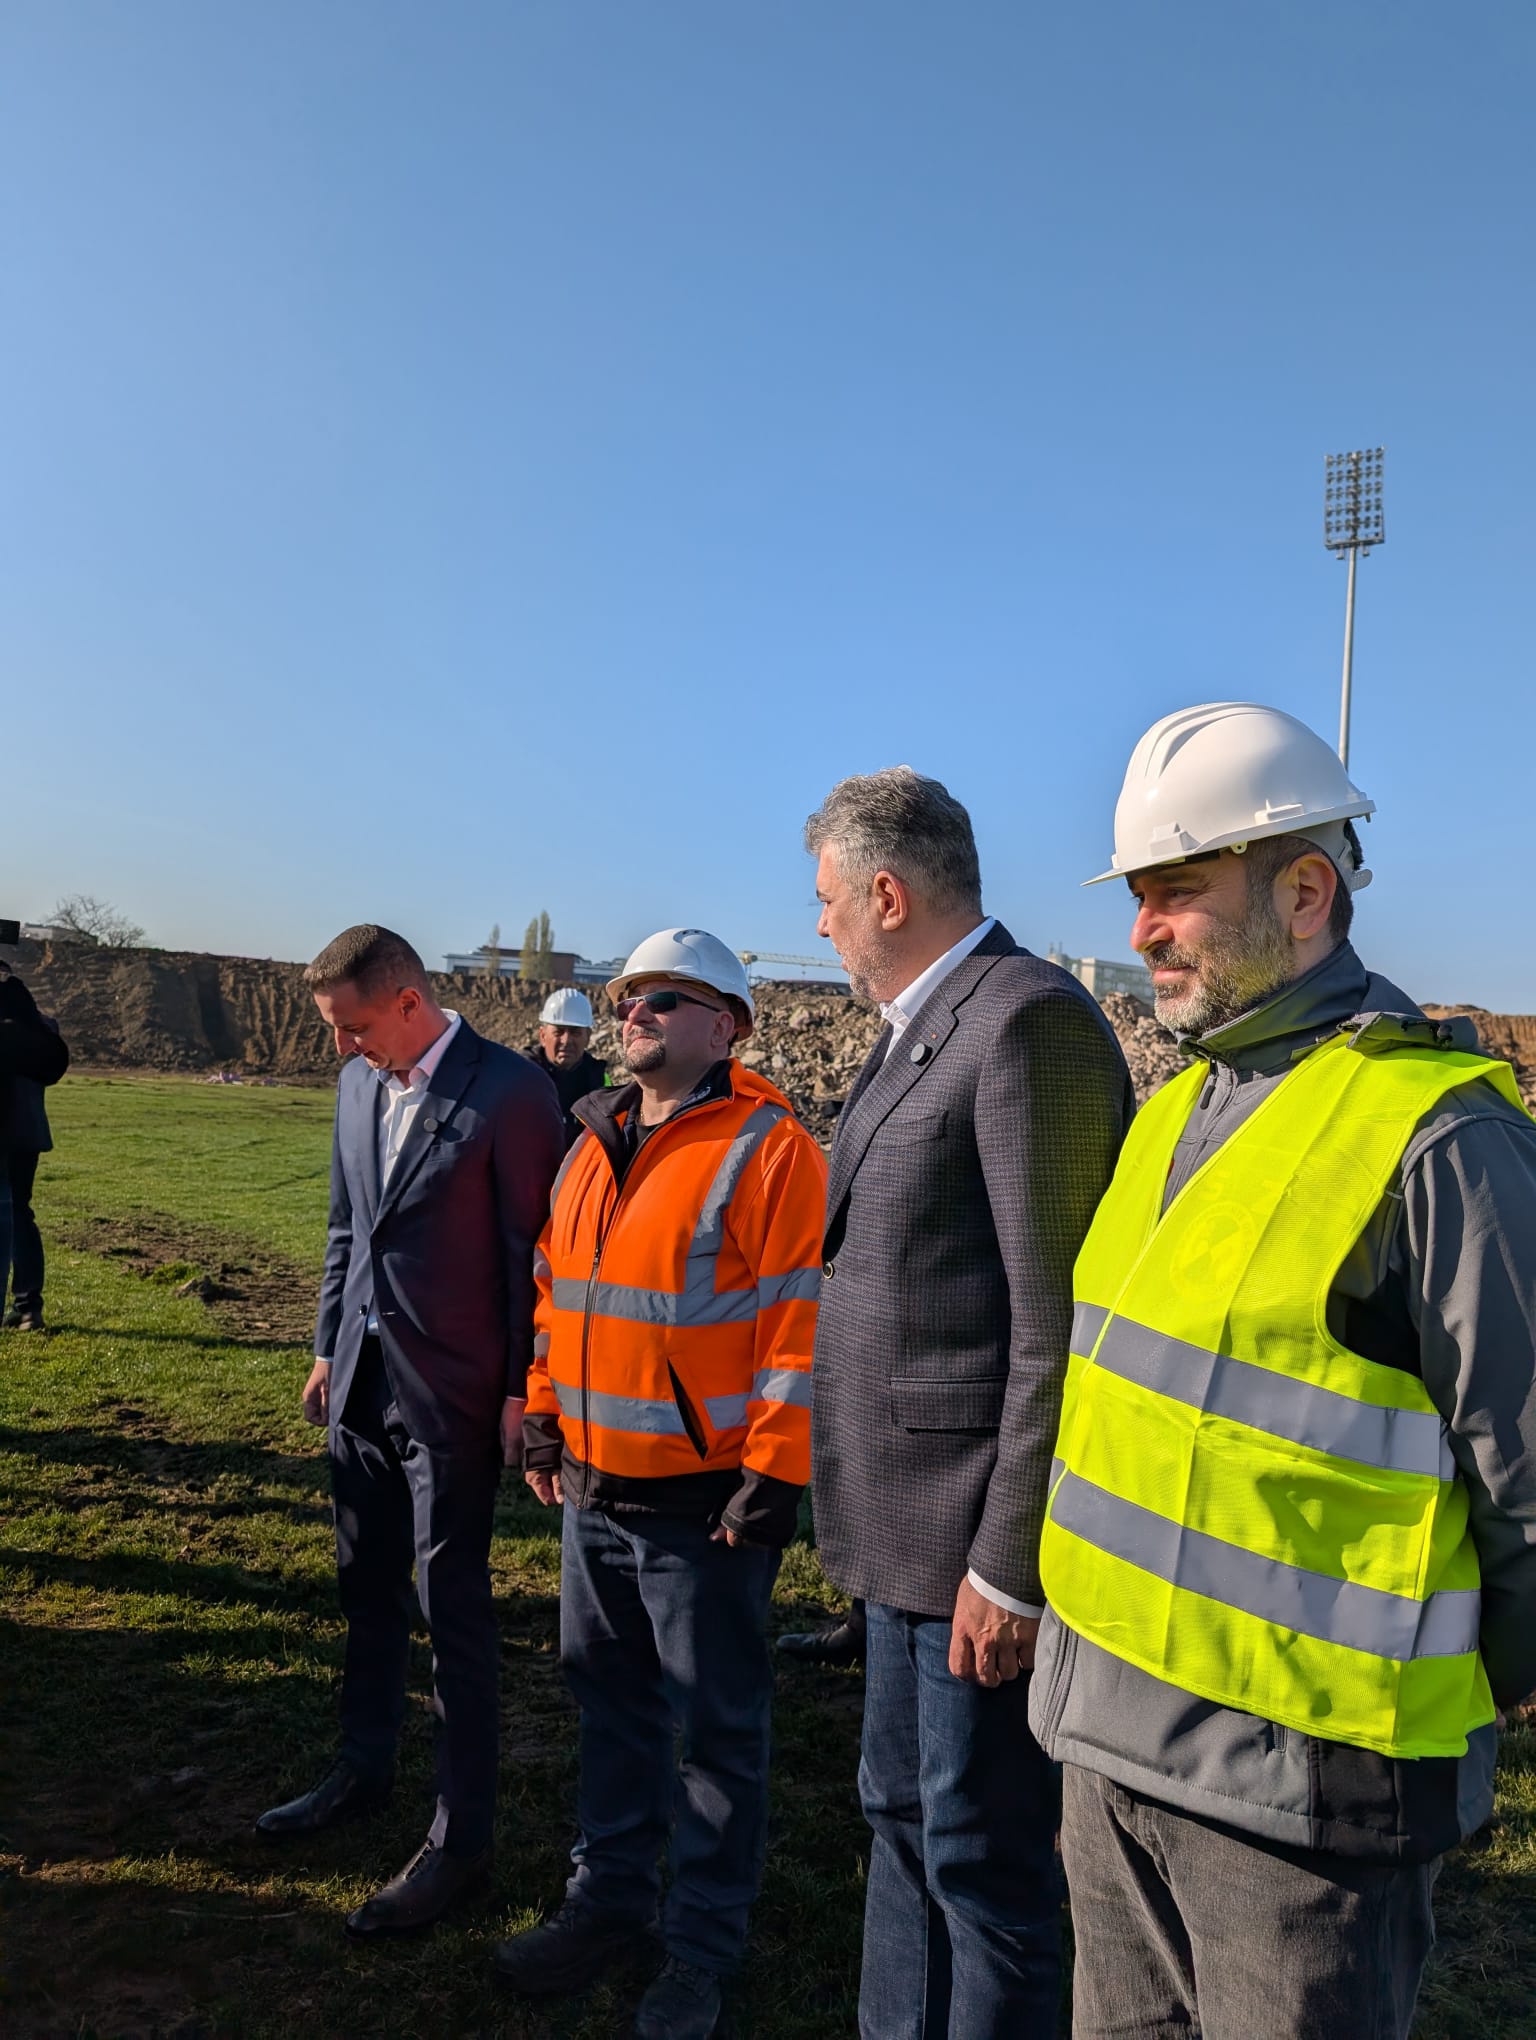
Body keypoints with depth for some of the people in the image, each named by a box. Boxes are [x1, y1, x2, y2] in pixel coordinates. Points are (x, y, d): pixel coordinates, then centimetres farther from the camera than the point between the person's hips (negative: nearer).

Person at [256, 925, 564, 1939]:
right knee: (368, 1586, 21)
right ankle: (364, 1769, 42)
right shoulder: (360, 1083, 5)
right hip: (363, 1379, 7)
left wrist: (522, 1392, -13)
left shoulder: (510, 1092, -17)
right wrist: (330, 1348, 15)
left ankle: (463, 1837, 18)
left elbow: (531, 1252, -15)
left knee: (454, 1607, 3)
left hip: (453, 1393, -7)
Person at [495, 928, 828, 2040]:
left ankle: (705, 1944, 29)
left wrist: (773, 1476, -17)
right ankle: (610, 1898, 40)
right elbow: (556, 1290, 16)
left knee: (716, 1728, 10)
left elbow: (798, 1322, -16)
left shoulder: (768, 1148, -14)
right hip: (594, 1491, 7)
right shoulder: (595, 1144, 9)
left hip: (706, 1504, -7)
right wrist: (544, 1418, 13)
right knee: (612, 1701, 21)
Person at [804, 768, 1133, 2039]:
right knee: (903, 1818, 23)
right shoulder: (923, 1031, 12)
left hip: (984, 1531, -9)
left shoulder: (1033, 1020, -18)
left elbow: (1062, 1319, -22)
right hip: (914, 1519, 10)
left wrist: (1009, 1564, -19)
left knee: (987, 1858, 8)